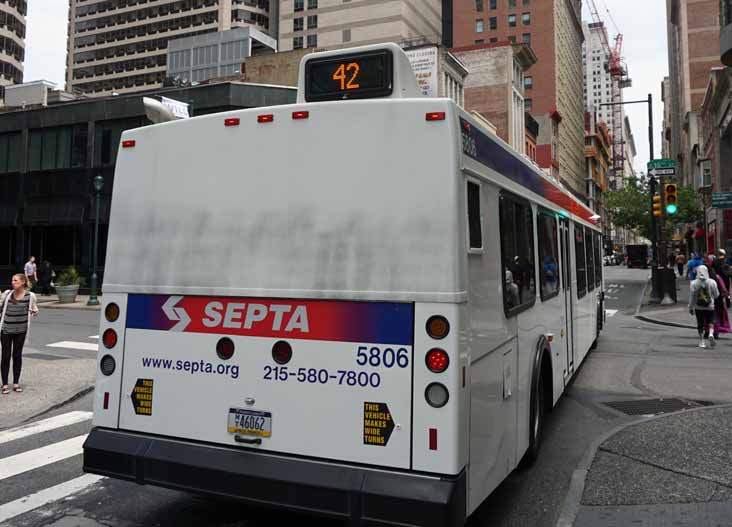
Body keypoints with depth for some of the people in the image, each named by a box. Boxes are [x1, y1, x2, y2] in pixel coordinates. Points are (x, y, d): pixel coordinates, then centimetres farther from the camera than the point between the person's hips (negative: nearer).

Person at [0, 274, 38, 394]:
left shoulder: (30, 296, -5)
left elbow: (35, 311, 6)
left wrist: (26, 318, -7)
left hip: (20, 330, 0)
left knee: (17, 355, 8)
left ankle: (16, 383, 17)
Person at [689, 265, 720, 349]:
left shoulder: (694, 283, -10)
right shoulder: (712, 282, -9)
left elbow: (691, 297, -6)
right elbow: (716, 295, 0)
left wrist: (691, 307, 4)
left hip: (698, 307, 1)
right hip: (709, 307, -1)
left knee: (700, 324, 11)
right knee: (710, 322, 10)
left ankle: (702, 341, 16)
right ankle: (711, 334, -17)